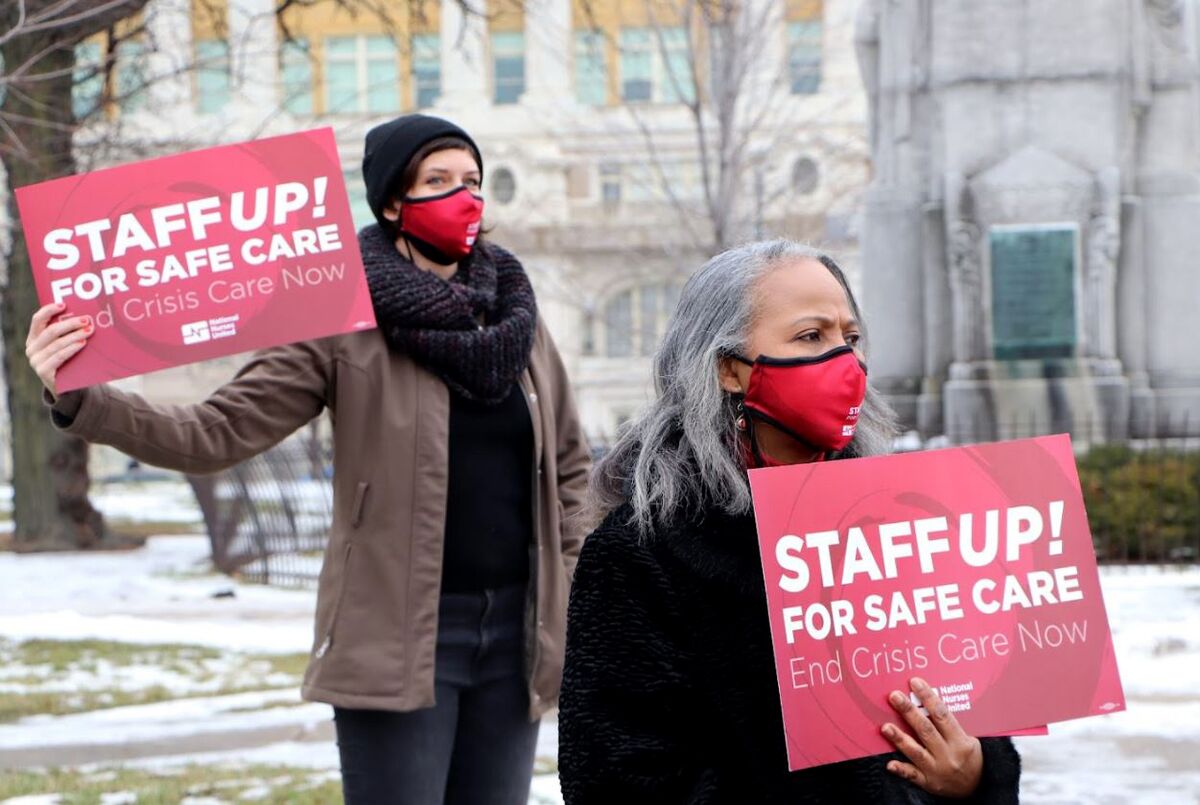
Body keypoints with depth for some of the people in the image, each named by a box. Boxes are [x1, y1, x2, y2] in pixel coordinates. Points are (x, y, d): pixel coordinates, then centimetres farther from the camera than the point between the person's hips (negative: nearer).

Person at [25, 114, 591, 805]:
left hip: (513, 635, 5)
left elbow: (570, 462, 20)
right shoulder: (347, 324, -6)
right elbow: (217, 435, -12)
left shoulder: (514, 314, 7)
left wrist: (562, 586, 10)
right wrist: (79, 400, -26)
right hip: (397, 639, -5)